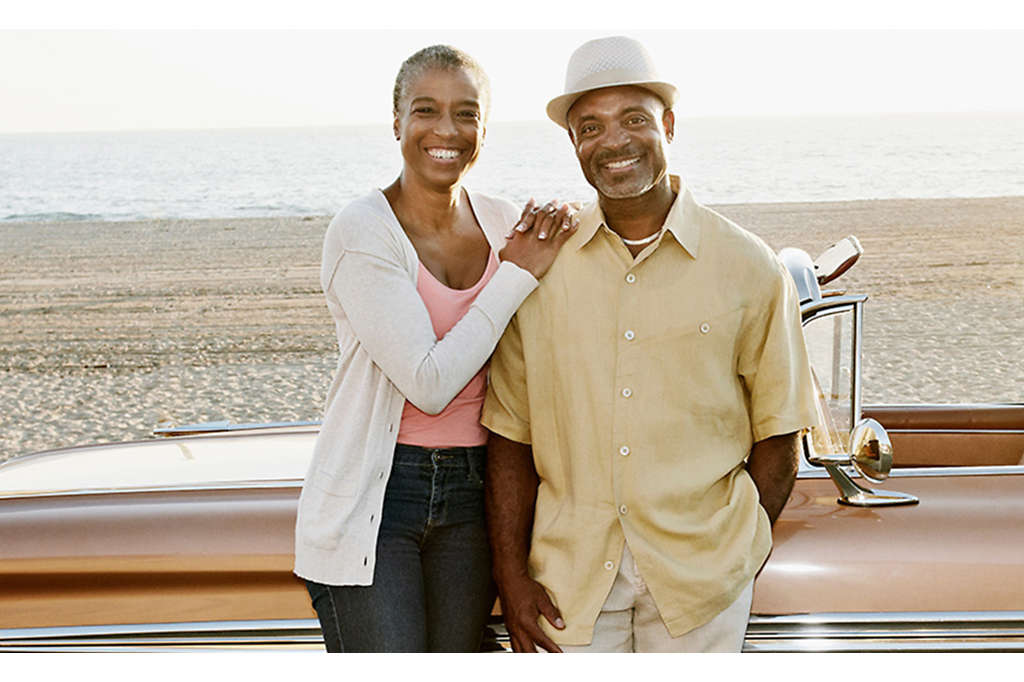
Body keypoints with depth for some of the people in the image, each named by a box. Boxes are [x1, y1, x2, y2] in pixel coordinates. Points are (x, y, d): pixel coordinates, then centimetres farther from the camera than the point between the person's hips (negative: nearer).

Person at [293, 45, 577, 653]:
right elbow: (430, 383, -19)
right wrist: (519, 275, -15)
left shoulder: (504, 225, 4)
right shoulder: (362, 232, -12)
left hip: (471, 489, 5)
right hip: (372, 495, -5)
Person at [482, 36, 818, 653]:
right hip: (570, 576, 1)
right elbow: (511, 437, 2)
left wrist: (738, 554, -1)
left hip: (698, 577, 0)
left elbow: (776, 437, 4)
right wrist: (511, 576, -2)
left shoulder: (747, 268, -2)